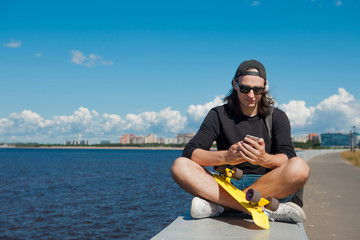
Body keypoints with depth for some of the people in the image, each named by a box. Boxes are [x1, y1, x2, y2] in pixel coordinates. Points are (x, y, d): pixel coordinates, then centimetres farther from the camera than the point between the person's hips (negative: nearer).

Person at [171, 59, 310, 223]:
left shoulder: (277, 117, 8)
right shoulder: (218, 115, 7)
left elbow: (288, 159, -8)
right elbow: (190, 152, -6)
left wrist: (264, 159, -31)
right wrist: (225, 157, -26)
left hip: (269, 187, 0)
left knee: (300, 168, -30)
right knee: (180, 166, -23)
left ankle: (219, 204, -30)